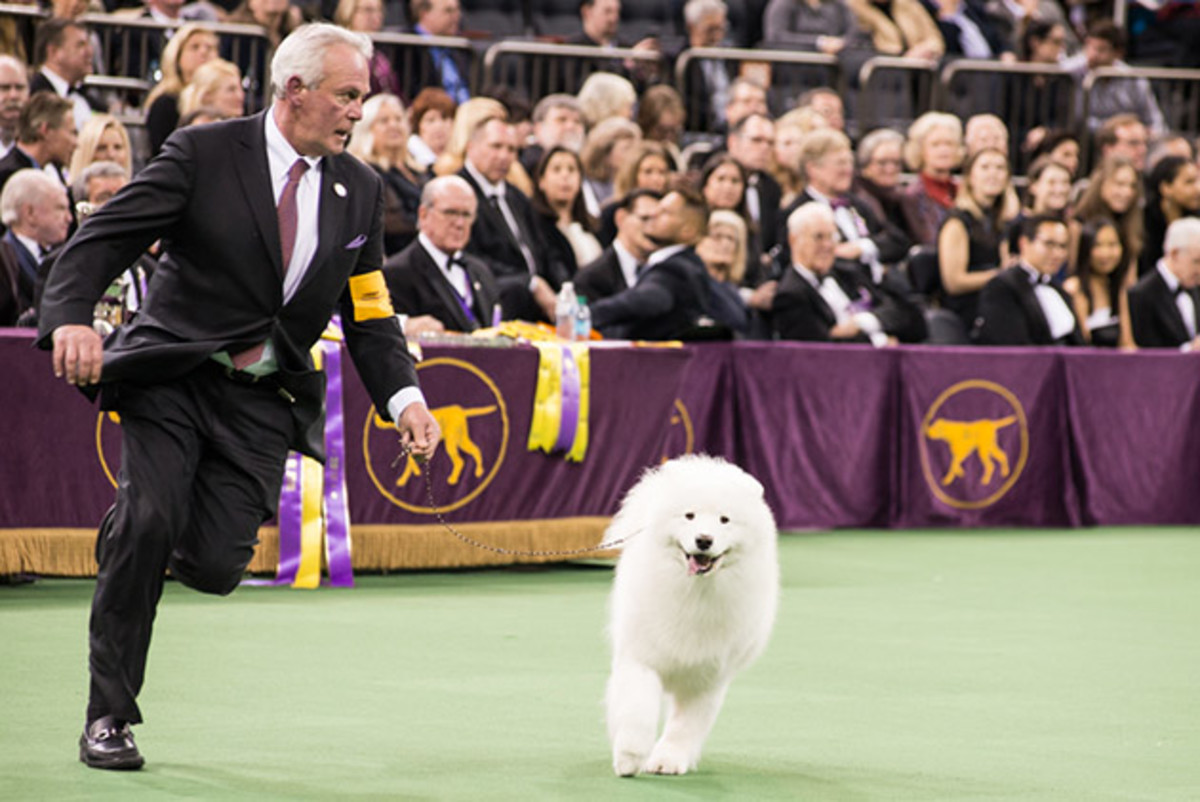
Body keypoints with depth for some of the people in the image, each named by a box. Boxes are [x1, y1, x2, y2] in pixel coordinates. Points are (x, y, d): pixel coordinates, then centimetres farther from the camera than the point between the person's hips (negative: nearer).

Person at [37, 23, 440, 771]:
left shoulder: (359, 189, 8)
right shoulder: (205, 153, -6)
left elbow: (370, 315, 11)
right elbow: (105, 236, -10)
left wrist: (405, 397, -6)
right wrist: (72, 315, -28)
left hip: (261, 400, 3)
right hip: (171, 375, -3)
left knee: (216, 567, -10)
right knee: (151, 519, -23)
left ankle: (132, 536, 28)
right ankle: (109, 715, -9)